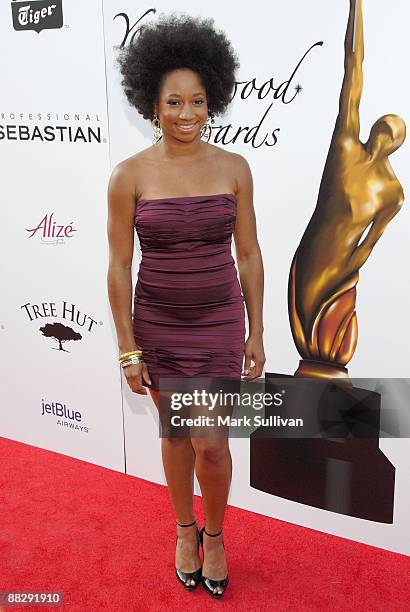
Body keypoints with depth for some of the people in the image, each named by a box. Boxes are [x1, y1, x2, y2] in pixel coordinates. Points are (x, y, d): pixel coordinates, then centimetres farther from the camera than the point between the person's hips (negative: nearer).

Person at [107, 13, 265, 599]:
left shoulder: (233, 167, -4)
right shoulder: (130, 174, -9)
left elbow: (249, 254, 0)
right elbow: (119, 265, -6)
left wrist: (256, 333, 0)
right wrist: (127, 347, -6)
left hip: (219, 323, 0)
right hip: (157, 325, 0)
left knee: (212, 445, 3)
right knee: (176, 434, 17)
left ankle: (215, 533, 36)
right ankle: (185, 528, 44)